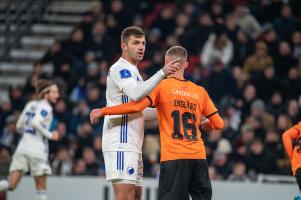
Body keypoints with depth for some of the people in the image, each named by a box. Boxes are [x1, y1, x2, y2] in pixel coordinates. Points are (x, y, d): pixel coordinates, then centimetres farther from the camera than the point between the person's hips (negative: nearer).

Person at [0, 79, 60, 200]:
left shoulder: (30, 104, 16)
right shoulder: (45, 107, -6)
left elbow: (19, 126, 17)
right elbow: (35, 122, -22)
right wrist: (49, 135, -12)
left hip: (23, 146, 6)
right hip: (37, 149, -6)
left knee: (11, 184, -1)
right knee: (41, 189, 5)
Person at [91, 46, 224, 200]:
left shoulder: (161, 86, 0)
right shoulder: (200, 92, 12)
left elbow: (137, 106, -12)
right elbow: (218, 123, 14)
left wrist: (103, 111, -6)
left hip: (174, 157, -4)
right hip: (198, 157, 4)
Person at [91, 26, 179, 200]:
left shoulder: (132, 72, 24)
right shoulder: (120, 68, -8)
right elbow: (136, 94, -28)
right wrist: (162, 73, -34)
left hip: (131, 144, 10)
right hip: (121, 142, -10)